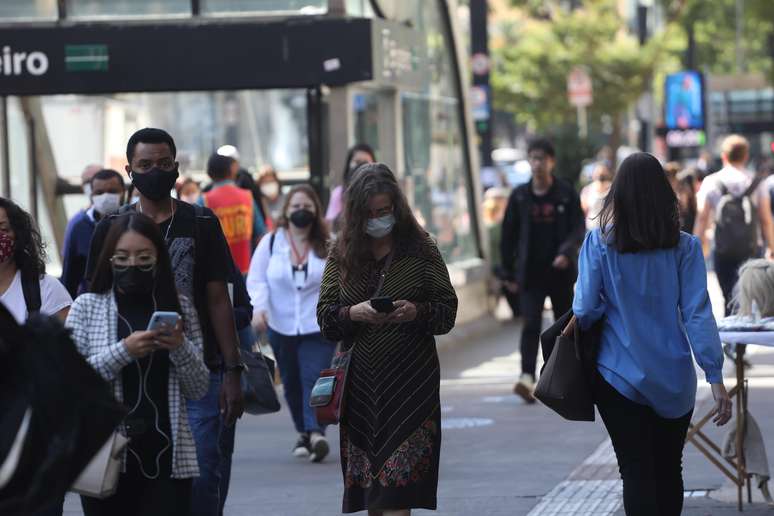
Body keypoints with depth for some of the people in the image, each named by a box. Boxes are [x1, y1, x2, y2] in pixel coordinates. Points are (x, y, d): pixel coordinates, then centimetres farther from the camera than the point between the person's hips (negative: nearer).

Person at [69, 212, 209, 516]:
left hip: (166, 456, 1)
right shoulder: (86, 308, 4)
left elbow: (199, 389, 8)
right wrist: (123, 351, -15)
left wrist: (181, 348, -9)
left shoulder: (180, 308, 9)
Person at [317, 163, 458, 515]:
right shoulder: (343, 254, 7)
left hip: (410, 382, -3)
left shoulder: (421, 250, 0)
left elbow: (447, 311, 2)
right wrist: (353, 313, -15)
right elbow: (324, 317, 6)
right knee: (368, 485, 6)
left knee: (397, 486, -10)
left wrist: (417, 311, -17)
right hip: (361, 383, 3)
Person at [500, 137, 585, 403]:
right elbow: (508, 235, 7)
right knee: (531, 324, -14)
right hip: (531, 272, 0)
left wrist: (566, 253, -23)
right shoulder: (520, 196, 3)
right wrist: (509, 273, 6)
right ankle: (527, 378, -24)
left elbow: (579, 229, -4)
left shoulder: (566, 194, 0)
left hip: (561, 272, 0)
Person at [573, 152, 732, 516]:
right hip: (674, 378, 2)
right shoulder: (684, 247, -4)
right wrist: (715, 377, -8)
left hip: (620, 374, -1)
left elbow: (586, 309, -10)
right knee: (669, 471, 16)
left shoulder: (599, 243, -7)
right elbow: (697, 313, -8)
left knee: (636, 472, 0)